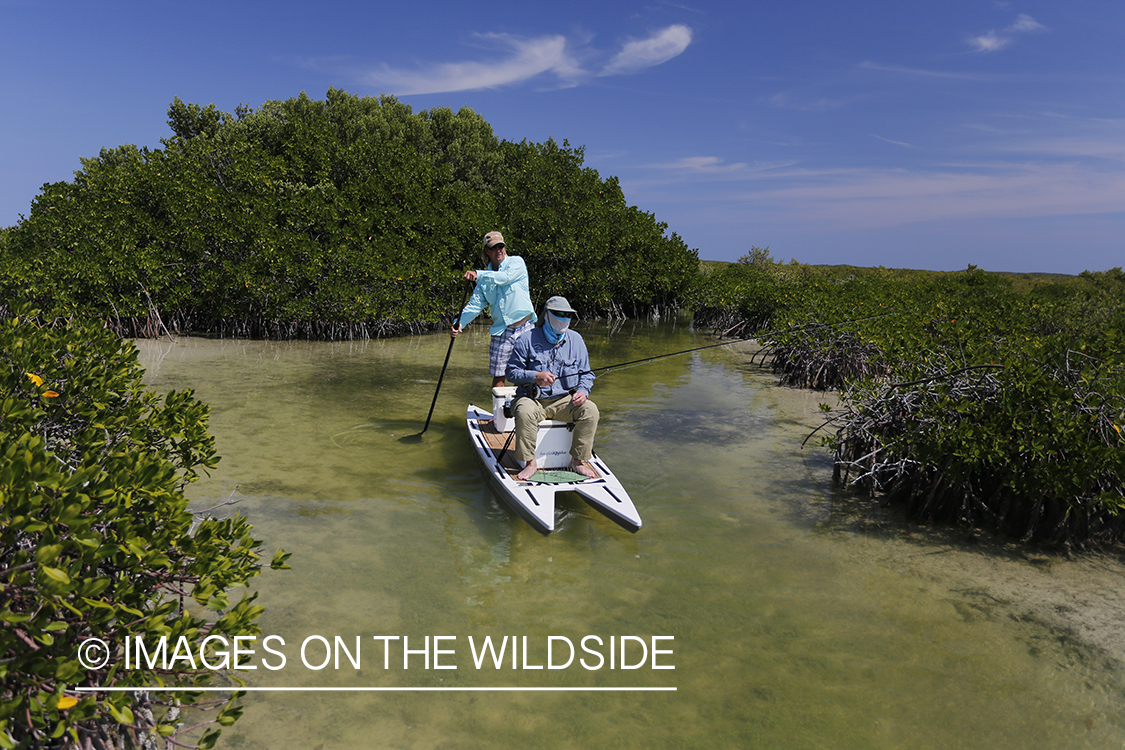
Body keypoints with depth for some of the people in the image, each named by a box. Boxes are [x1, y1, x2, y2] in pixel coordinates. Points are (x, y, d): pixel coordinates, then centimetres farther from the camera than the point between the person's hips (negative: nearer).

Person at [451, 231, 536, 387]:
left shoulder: (516, 262, 1)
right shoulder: (485, 278, 13)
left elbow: (506, 277, -21)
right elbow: (474, 304, 9)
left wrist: (478, 274, -28)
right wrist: (460, 323, -6)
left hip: (525, 327, -3)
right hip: (501, 331, 3)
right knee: (498, 375, 2)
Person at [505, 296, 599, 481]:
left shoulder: (575, 340, 8)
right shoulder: (528, 339, -4)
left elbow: (586, 374, 12)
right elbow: (512, 371, -5)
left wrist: (583, 391, -9)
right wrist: (535, 376, -22)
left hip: (565, 400, 3)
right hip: (533, 399, -3)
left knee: (590, 409, -24)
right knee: (525, 412, -36)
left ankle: (577, 461, -9)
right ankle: (530, 464, -19)